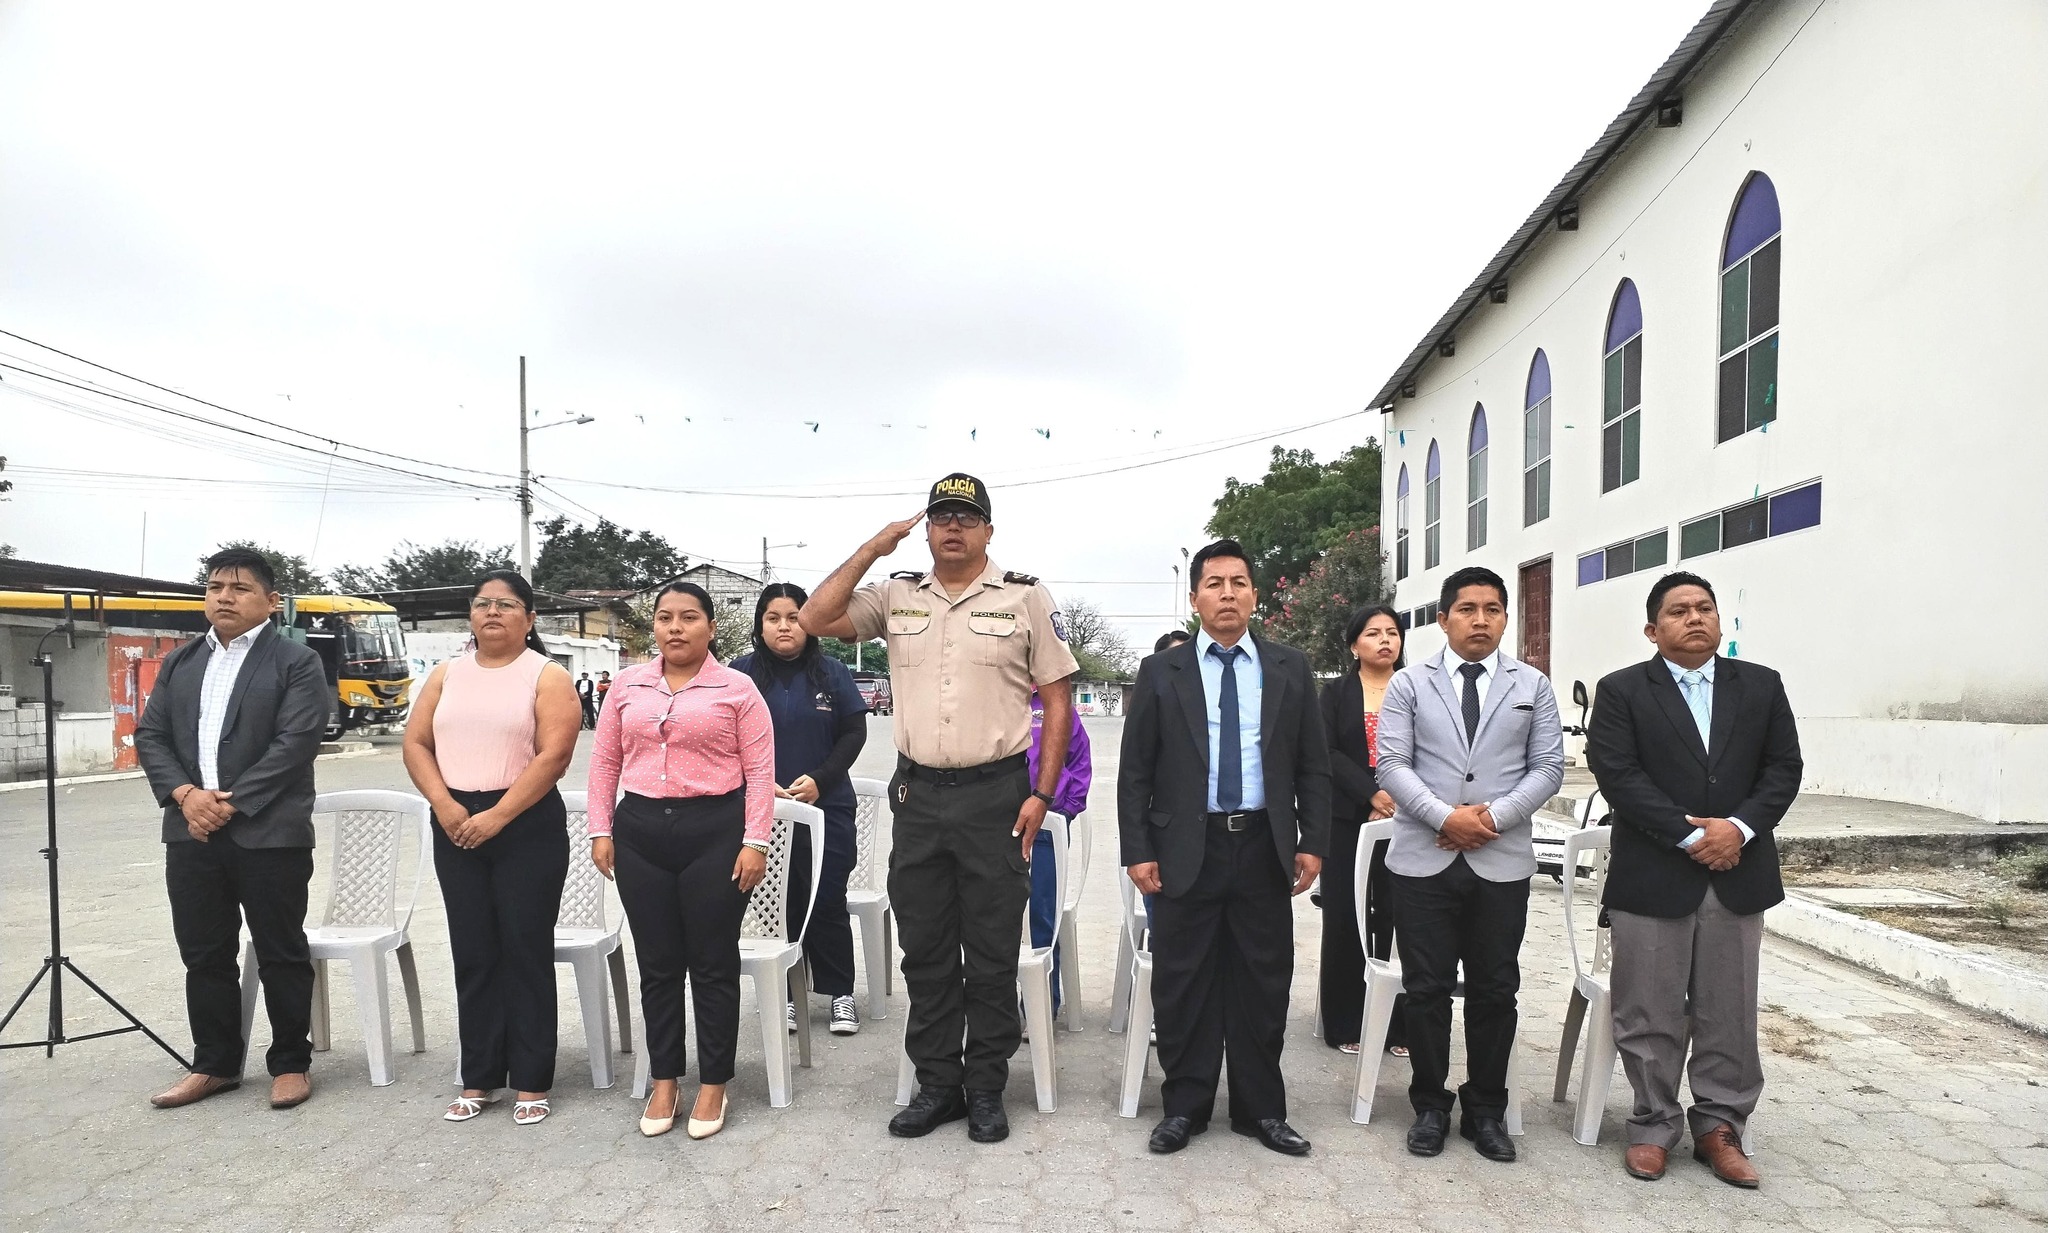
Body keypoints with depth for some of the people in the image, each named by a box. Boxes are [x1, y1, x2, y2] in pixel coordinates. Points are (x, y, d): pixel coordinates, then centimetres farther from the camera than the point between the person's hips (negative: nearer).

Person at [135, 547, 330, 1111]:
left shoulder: (297, 661, -3)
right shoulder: (179, 662, 15)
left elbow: (296, 742, -12)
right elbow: (150, 735, 10)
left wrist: (231, 802, -16)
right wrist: (185, 795, -7)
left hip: (270, 833, -5)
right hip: (192, 832, 5)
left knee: (281, 955, 4)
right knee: (204, 955, 12)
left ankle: (291, 1063, 16)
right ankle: (215, 1064, 26)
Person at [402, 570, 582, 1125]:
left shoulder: (547, 676, -4)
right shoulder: (446, 675, 12)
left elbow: (553, 755, -13)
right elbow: (416, 744, 7)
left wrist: (496, 816, -17)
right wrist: (444, 804, -9)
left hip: (527, 827, -4)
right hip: (455, 827, 5)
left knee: (526, 952, 1)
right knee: (473, 954, 10)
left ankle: (531, 1081, 11)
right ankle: (478, 1078, 21)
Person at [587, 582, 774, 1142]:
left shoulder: (737, 688, -2)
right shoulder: (627, 685, 8)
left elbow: (760, 770, -4)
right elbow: (604, 761, 12)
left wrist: (755, 842, -10)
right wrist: (601, 831, 5)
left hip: (715, 832, -3)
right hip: (640, 832, 3)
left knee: (713, 963, 5)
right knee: (657, 963, 12)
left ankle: (713, 1085, 19)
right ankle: (663, 1081, 26)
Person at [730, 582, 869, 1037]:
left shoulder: (833, 673, 6)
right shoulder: (740, 674, 3)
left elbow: (854, 732, 4)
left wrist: (818, 780, -9)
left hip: (826, 808, 0)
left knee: (828, 903, 2)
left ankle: (841, 994, 13)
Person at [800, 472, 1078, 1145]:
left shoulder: (1025, 599, -1)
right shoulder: (897, 596, 9)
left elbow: (1058, 698, -1)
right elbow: (815, 619, 2)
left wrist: (1042, 794, -8)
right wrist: (873, 549, -1)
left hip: (996, 796, -3)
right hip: (918, 795, 4)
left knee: (992, 955, 6)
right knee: (925, 951, 12)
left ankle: (986, 1090, 21)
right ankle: (937, 1084, 26)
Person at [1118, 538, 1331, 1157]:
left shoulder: (1290, 669, 6)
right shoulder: (1161, 672, 2)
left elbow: (1313, 765, 8)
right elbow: (1134, 771, 1)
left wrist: (1313, 842, 1)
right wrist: (1138, 851, -6)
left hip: (1264, 850, 1)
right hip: (1186, 851, -1)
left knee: (1263, 985, 10)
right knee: (1184, 987, 7)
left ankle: (1261, 1109, 25)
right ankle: (1184, 1106, 23)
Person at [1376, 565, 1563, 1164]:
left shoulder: (1533, 686, 8)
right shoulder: (1409, 684, 3)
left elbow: (1548, 767, 2)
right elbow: (1391, 763, -3)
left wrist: (1493, 816, -11)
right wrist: (1445, 816, -16)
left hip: (1502, 861, 1)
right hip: (1424, 861, -1)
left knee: (1495, 991, 9)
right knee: (1427, 989, 6)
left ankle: (1486, 1110, 25)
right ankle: (1430, 1105, 21)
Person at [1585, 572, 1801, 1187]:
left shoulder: (1761, 686, 9)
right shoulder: (1621, 691, -2)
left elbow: (1784, 766, 4)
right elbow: (1617, 773, -10)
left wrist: (1740, 827, -12)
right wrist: (1688, 835, -16)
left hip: (1738, 875, 3)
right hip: (1652, 876, -3)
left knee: (1728, 1014, 11)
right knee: (1651, 1015, 5)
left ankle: (1719, 1127, 25)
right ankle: (1654, 1126, 19)